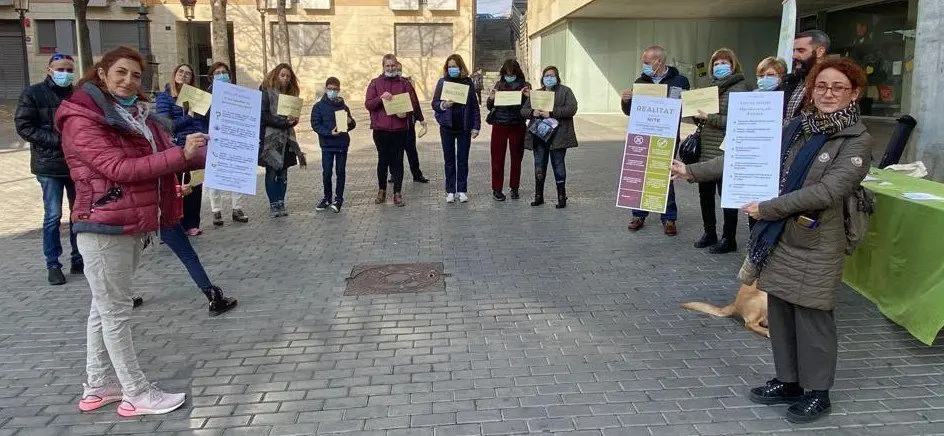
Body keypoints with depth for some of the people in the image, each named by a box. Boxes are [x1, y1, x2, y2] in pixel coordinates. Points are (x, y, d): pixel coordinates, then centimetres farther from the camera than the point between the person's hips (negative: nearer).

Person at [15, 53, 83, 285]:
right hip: (49, 164, -4)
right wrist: (57, 140, -17)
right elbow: (23, 126, -8)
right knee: (53, 216, -1)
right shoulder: (33, 94, -2)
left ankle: (78, 260, 22)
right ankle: (53, 265, 11)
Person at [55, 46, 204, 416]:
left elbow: (164, 153, 12)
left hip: (133, 226, 8)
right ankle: (137, 394, 9)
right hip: (104, 228, -8)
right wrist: (181, 154, -26)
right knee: (116, 311, 1)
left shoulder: (137, 115, 13)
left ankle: (98, 386, 28)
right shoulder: (81, 120, -11)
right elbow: (119, 168, -21)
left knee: (105, 308, 16)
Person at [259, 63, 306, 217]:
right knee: (272, 172, -3)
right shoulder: (266, 92, -5)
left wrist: (293, 120, -5)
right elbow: (264, 116, -12)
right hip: (270, 139, -5)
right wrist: (284, 121, -18)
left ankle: (280, 204, 10)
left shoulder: (290, 93, 14)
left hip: (286, 138, 5)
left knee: (283, 173, 5)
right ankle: (274, 205, 2)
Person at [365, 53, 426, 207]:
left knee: (398, 161, 2)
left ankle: (397, 194, 7)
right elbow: (368, 104, -1)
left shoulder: (404, 83, 8)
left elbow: (413, 102, 9)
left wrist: (406, 112, -8)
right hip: (380, 129, 0)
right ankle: (382, 190, 22)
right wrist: (381, 98, -17)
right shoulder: (375, 83, 6)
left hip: (400, 128, 0)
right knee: (383, 160, 7)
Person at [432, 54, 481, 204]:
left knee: (463, 159, 5)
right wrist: (443, 105, -20)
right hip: (447, 126, 0)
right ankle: (450, 191, 13)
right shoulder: (443, 81, 1)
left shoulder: (468, 82, 1)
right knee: (449, 159, 6)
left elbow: (474, 106, 3)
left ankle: (462, 190, 13)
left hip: (464, 127, 0)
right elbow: (434, 103, 1)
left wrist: (476, 126, -2)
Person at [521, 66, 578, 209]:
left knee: (558, 164, -2)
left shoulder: (565, 91, 3)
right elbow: (523, 110, 14)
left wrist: (551, 113, -17)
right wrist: (532, 112, -9)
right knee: (539, 165, 7)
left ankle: (562, 197, 6)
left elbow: (572, 109, -11)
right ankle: (538, 196, 17)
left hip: (557, 135, -4)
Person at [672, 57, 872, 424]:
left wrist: (767, 208, -21)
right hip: (778, 238, 6)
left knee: (812, 317, 5)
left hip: (816, 245, -5)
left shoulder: (857, 141, -9)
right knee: (779, 312, 14)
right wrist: (693, 171, 3)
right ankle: (788, 381, 31)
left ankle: (817, 391, 23)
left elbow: (828, 191, -19)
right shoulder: (795, 128, 7)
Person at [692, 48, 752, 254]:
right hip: (707, 151, 7)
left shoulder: (740, 88, -7)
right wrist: (698, 117, 3)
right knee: (705, 193, 12)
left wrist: (707, 117, -18)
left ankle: (728, 239, 13)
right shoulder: (713, 87, 16)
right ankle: (709, 233, 27)